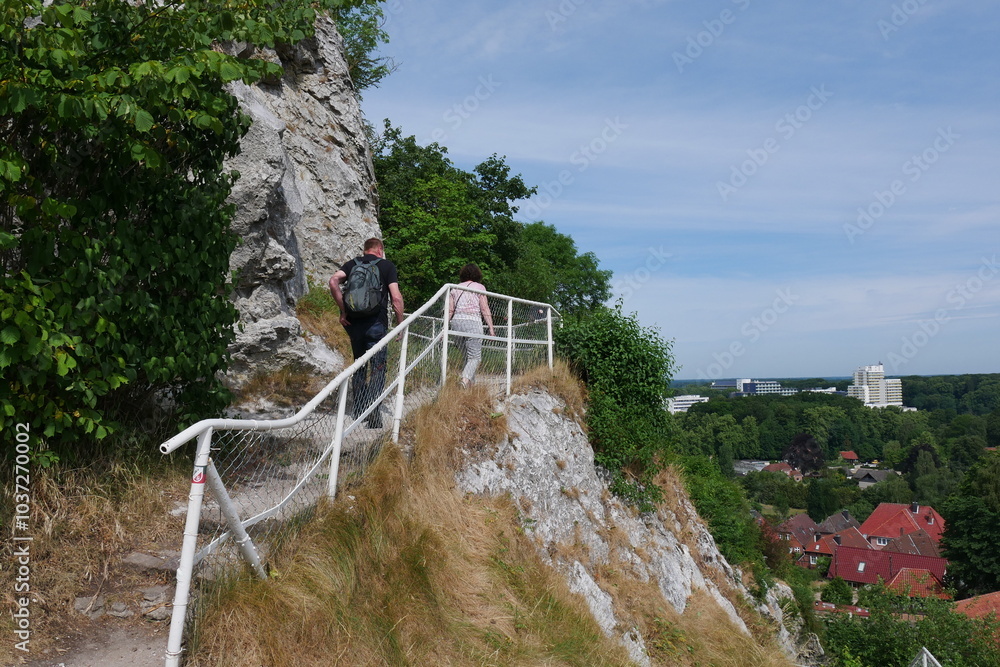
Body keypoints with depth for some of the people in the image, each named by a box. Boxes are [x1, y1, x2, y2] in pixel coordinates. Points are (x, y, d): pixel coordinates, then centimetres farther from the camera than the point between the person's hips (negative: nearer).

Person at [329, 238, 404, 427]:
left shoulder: (352, 264, 14)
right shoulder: (387, 265, 5)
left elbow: (334, 280, -5)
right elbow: (396, 298, -6)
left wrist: (343, 310, -3)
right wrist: (400, 324, 1)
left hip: (354, 322, 4)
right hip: (376, 323, -4)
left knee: (359, 366, 18)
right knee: (377, 368, 1)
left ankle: (358, 410, 23)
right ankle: (373, 414, -6)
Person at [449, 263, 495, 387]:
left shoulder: (456, 288, 15)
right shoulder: (479, 287, 4)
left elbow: (450, 310, 9)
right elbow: (484, 309, -3)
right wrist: (491, 327, -3)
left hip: (457, 321, 4)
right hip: (473, 321, -4)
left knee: (467, 355, 17)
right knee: (475, 356, -2)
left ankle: (470, 381, 12)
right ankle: (466, 379, -24)